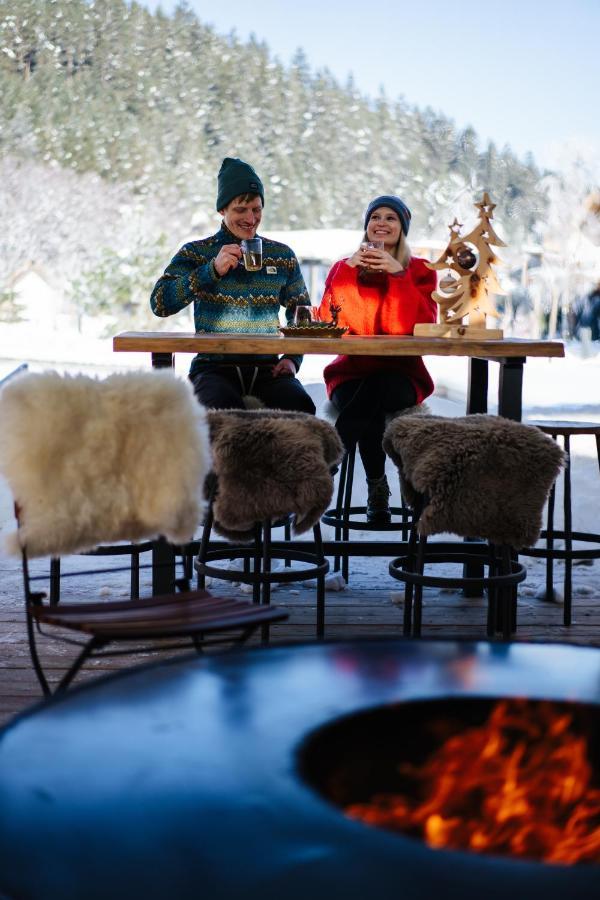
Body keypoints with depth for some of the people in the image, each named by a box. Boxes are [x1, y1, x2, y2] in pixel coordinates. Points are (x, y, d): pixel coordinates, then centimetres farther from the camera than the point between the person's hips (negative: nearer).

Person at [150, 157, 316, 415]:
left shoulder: (282, 255, 15)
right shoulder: (195, 253, 7)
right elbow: (160, 304, -7)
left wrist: (292, 358, 5)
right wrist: (213, 270, -16)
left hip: (267, 367, 2)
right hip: (214, 366, -2)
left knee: (301, 408, -29)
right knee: (223, 410, -36)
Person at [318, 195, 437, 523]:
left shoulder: (419, 271, 9)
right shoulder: (343, 267, 13)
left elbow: (422, 326, -9)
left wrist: (399, 274, -15)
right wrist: (348, 271, -11)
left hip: (400, 374, -1)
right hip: (353, 372, 1)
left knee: (375, 391, -36)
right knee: (369, 409, -35)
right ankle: (377, 490, -21)